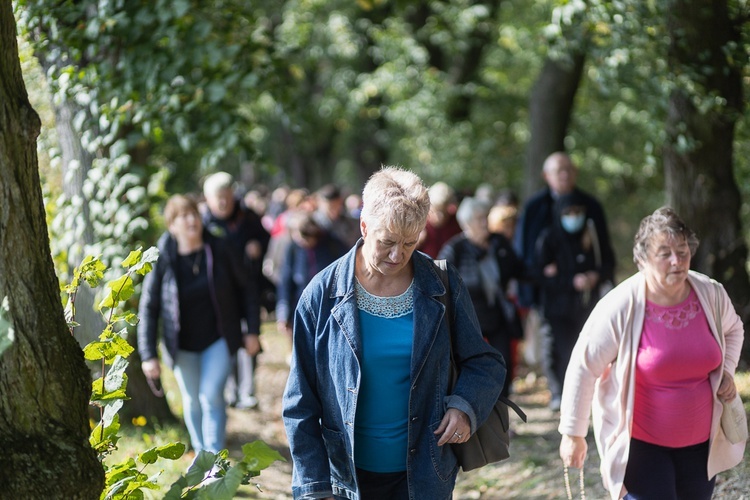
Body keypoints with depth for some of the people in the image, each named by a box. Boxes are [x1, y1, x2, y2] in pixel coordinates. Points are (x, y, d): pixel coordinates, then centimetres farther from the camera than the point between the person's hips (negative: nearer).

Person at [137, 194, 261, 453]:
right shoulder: (163, 260, -12)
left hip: (218, 339, -1)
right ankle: (201, 453, 32)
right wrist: (148, 355, -10)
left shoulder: (218, 251, -10)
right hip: (183, 346, 1)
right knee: (192, 402, 12)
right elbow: (149, 308, -7)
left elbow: (245, 289, 2)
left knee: (211, 395, -13)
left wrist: (252, 330, 0)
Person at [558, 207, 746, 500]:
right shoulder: (621, 308, -21)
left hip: (700, 441, 5)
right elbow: (584, 367, -12)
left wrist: (727, 370, 0)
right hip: (639, 442, -5)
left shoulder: (711, 295, -6)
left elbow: (732, 330, 18)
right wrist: (573, 434, -8)